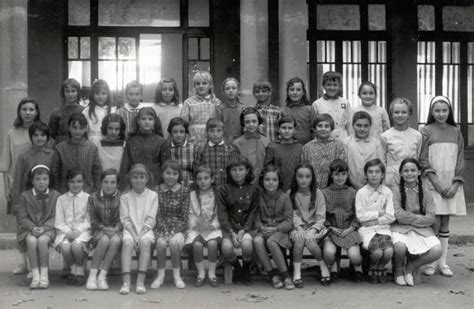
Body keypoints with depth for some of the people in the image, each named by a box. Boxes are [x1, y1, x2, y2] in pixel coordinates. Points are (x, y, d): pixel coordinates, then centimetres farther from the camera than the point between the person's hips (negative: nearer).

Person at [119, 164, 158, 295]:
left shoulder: (153, 195, 6)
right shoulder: (125, 197, 8)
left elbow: (151, 219, 0)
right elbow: (125, 219, 2)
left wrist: (140, 234, -14)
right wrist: (134, 235, -13)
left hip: (146, 230, -1)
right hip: (130, 229, 1)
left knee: (145, 241, -33)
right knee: (127, 241, -31)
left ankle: (141, 281, -35)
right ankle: (126, 281, -38)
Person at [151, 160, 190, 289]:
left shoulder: (184, 191, 2)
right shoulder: (157, 190, 4)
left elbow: (184, 216, -1)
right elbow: (157, 215, -1)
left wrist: (174, 232, -14)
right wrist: (165, 232, -15)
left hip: (178, 227, 0)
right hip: (161, 227, 1)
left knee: (174, 242, -31)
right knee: (161, 242, -30)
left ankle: (177, 275, -11)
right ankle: (160, 275, -11)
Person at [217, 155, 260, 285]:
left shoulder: (253, 190, 7)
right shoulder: (223, 190, 7)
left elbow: (253, 213, 1)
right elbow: (222, 214, 0)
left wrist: (243, 230, -14)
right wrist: (232, 232, -14)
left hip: (247, 227, 0)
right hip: (229, 227, 0)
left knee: (247, 244, -34)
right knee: (226, 247, -31)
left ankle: (246, 269, 0)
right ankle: (238, 270, 3)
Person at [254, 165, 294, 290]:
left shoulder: (284, 197, 0)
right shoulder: (259, 197, 6)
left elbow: (289, 222, -3)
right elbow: (256, 218, 5)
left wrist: (275, 229, -19)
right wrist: (261, 228, -16)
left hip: (280, 231, -2)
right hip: (263, 230, 2)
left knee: (271, 242, -36)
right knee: (257, 241, -32)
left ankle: (285, 275, -21)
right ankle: (272, 275, -21)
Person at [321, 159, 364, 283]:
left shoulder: (352, 192, 7)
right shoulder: (325, 193, 6)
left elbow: (357, 216, 6)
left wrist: (350, 229, -8)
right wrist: (331, 228, -8)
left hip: (349, 230, 0)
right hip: (331, 230, 0)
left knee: (354, 256, -24)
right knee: (329, 252, -30)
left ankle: (358, 269, 14)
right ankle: (333, 268, 6)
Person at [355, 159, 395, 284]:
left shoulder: (387, 192, 5)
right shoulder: (361, 192, 1)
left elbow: (390, 217, -1)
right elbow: (360, 217, -5)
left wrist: (374, 220, -7)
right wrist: (379, 213, -4)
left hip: (383, 228, 2)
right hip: (367, 230, -2)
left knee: (389, 251, -27)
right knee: (377, 252, -30)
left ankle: (380, 269, 7)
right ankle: (372, 270, 5)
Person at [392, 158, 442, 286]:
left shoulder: (426, 194, 9)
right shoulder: (396, 193, 1)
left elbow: (431, 218, 0)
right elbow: (400, 216, -9)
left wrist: (410, 218, -7)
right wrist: (420, 217, -4)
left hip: (422, 229, 3)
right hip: (401, 229, -3)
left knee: (437, 250, -26)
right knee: (400, 246, -37)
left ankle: (410, 267, 5)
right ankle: (398, 271, 1)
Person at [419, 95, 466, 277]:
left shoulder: (456, 132, 8)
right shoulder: (426, 131, -1)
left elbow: (460, 160, 7)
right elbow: (423, 160, -5)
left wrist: (455, 184, -5)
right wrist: (437, 183, -13)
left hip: (452, 185, 3)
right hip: (432, 183, -3)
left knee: (445, 222, 6)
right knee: (435, 222, -8)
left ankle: (442, 262, 11)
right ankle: (430, 262, 1)